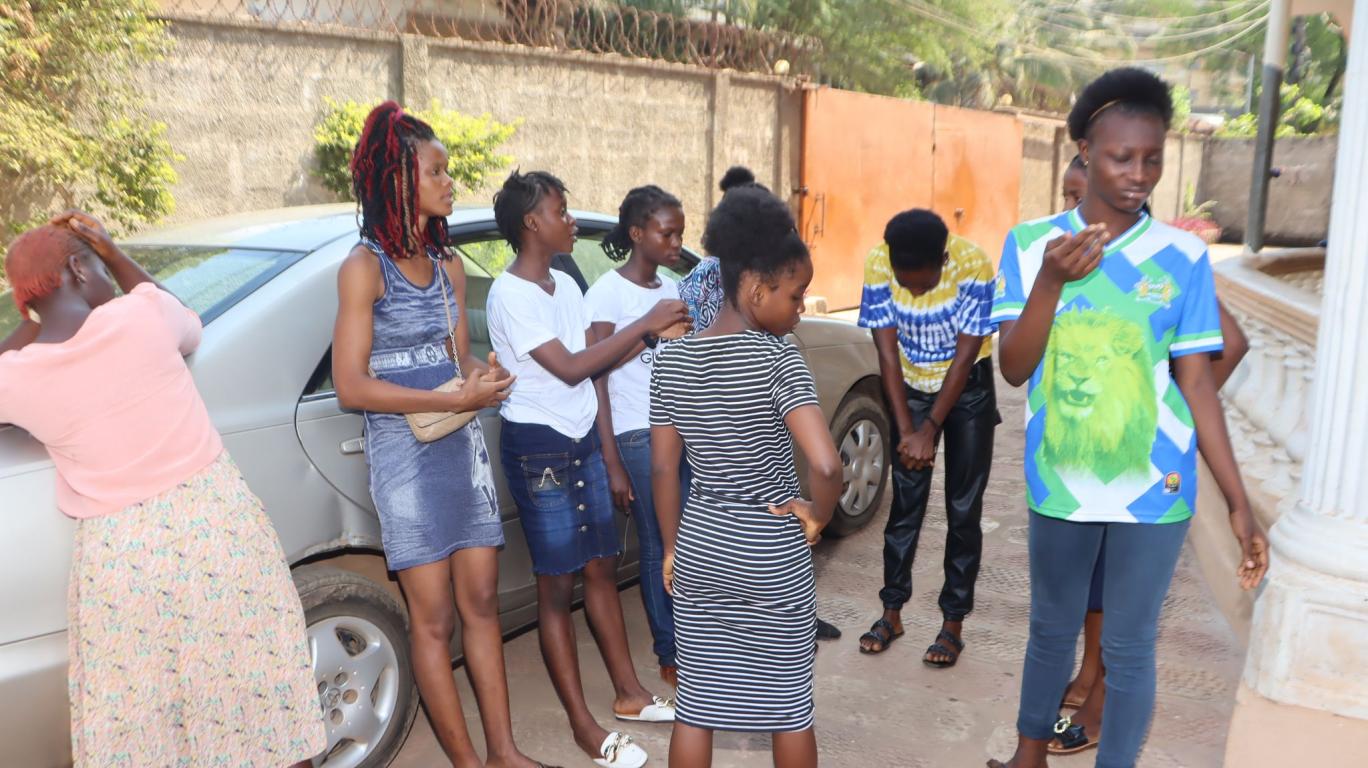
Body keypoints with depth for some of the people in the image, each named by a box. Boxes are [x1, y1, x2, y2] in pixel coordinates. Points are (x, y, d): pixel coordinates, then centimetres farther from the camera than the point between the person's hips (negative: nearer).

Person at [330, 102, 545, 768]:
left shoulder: (448, 267, 11)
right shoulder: (365, 267, -9)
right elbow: (351, 386, -14)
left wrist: (482, 377, -3)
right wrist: (455, 400, -18)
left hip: (463, 446, 6)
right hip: (403, 453, -6)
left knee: (481, 602, 10)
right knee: (434, 620, 2)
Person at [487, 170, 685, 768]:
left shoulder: (565, 285, 9)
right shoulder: (509, 293, -16)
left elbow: (595, 356, 10)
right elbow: (570, 367, -21)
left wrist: (652, 331, -4)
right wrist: (645, 324, -18)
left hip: (582, 439, 8)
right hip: (537, 447, -8)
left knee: (601, 567, 16)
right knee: (558, 585, 2)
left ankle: (629, 694, 31)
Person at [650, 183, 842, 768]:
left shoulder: (671, 360, -2)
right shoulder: (777, 358, -18)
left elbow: (663, 468, 2)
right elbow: (825, 464, -28)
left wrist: (672, 548, 12)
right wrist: (817, 516, -8)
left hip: (700, 548, 4)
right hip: (773, 554, -4)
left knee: (696, 703, 15)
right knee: (790, 702, 15)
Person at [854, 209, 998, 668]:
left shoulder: (974, 265, -26)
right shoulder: (878, 266, -20)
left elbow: (964, 357, -21)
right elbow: (888, 354, -15)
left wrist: (930, 429, -19)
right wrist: (905, 431, -18)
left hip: (967, 388, -2)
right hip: (911, 387, 2)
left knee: (963, 509, 0)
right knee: (904, 503, 3)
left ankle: (953, 623, 10)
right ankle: (891, 612, 16)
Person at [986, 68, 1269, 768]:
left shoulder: (1183, 255, -4)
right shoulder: (1031, 242, -4)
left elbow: (1197, 381, -1)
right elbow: (1014, 368, -9)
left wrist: (1238, 503, -4)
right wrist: (1051, 280, -25)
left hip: (1155, 483, -1)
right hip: (1059, 478, 1)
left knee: (1129, 646, 7)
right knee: (1052, 629, 18)